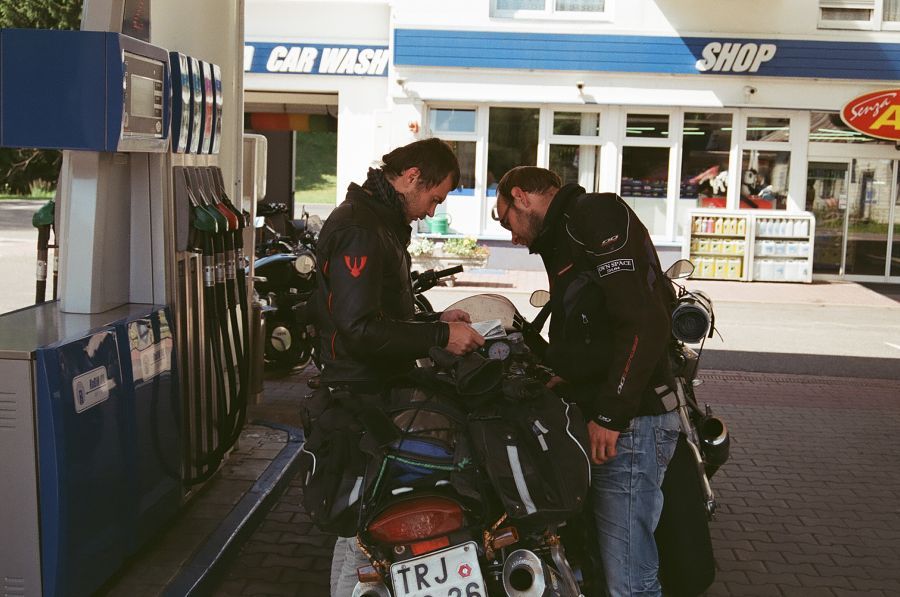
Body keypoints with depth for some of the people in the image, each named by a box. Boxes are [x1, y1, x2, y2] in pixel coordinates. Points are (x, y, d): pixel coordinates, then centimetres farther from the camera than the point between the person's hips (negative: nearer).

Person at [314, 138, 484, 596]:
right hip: (362, 400, -10)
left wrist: (434, 321, 12)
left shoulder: (382, 223, 17)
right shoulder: (358, 228, -17)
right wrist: (439, 336, -20)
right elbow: (361, 329, -25)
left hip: (380, 392, 10)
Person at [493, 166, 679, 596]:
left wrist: (611, 415, -18)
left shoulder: (595, 215, -8)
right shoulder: (566, 236, 24)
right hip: (607, 416, 10)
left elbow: (645, 321, -19)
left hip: (628, 425, -10)